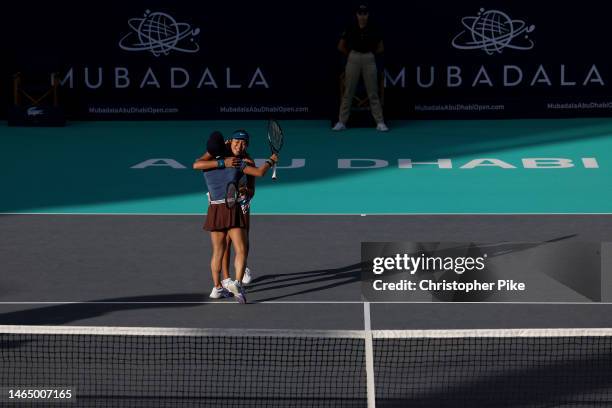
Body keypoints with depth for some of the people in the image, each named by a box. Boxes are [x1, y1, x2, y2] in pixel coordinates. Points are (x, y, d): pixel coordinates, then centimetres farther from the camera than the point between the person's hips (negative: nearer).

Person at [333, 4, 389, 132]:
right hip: (353, 60, 0)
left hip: (369, 60, 0)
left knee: (373, 93, 0)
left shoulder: (373, 30, 2)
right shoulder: (350, 29, 1)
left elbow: (381, 48, 11)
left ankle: (380, 122, 1)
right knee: (348, 92, 1)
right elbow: (341, 47, 8)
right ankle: (342, 122, 4)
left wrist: (369, 54, 9)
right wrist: (351, 55, 7)